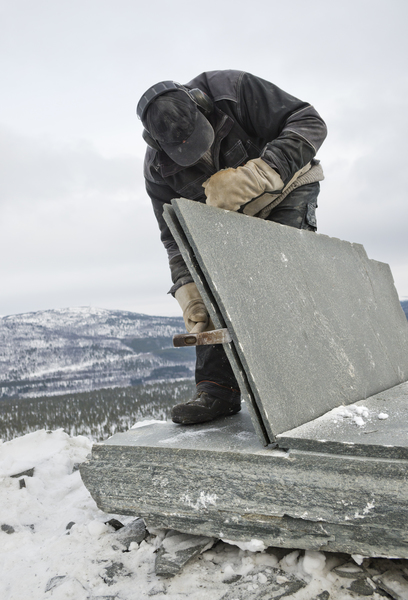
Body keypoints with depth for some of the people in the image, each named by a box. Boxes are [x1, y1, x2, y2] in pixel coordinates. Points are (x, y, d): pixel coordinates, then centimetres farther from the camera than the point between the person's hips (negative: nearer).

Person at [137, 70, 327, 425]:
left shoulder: (233, 90, -29)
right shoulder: (158, 169, -19)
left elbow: (310, 123, -29)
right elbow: (177, 238, -15)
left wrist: (257, 173, -44)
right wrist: (191, 296, -28)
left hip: (287, 195, -3)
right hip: (231, 219, 3)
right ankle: (217, 389, -11)